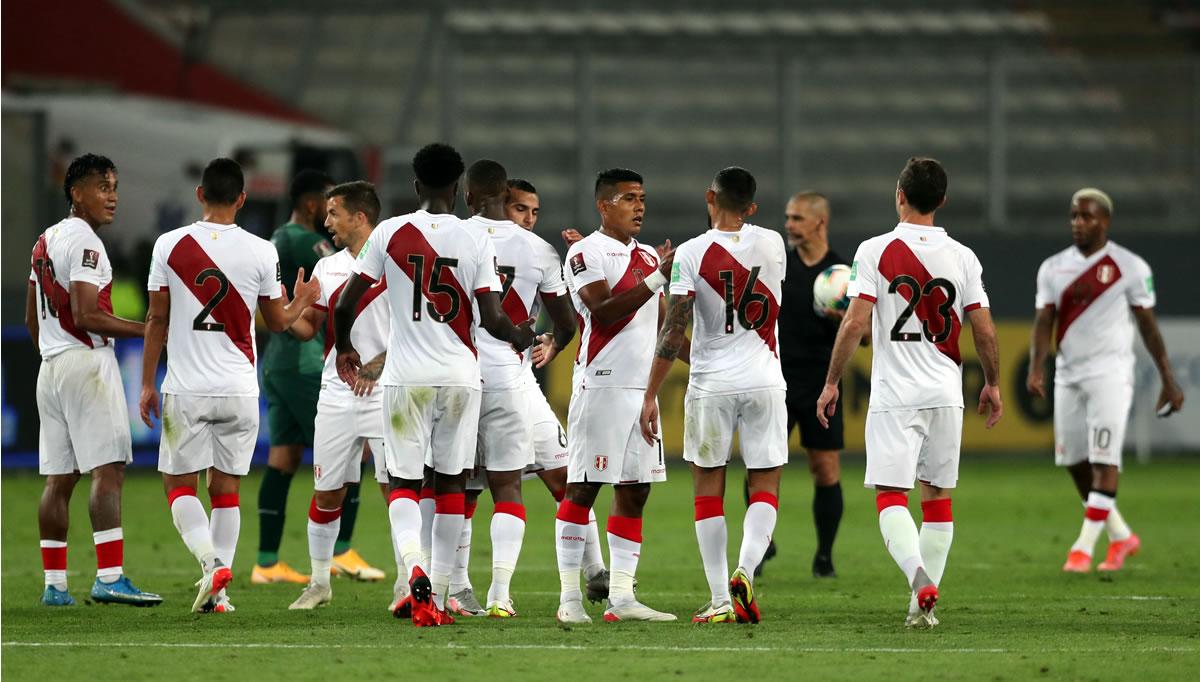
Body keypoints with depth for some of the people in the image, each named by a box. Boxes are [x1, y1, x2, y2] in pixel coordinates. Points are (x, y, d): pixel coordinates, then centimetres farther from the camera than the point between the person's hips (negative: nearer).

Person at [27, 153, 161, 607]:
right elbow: (86, 316, -19)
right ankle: (109, 577, -19)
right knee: (108, 470, -11)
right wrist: (147, 330, -15)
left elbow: (32, 320, 22)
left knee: (59, 478, 8)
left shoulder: (45, 241, 17)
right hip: (86, 361, -9)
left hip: (50, 365, 9)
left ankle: (54, 584, 8)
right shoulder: (84, 241, -12)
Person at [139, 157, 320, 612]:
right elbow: (276, 322, 9)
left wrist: (147, 383, 10)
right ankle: (217, 594, 8)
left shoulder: (170, 245, -4)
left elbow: (157, 320, 1)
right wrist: (302, 301, 31)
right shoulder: (261, 253, -3)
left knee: (180, 485, 8)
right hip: (240, 391, 1)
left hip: (185, 388, -1)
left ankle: (211, 562, -16)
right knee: (225, 489, 11)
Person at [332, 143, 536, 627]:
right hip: (460, 377, 1)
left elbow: (345, 304, 0)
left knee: (404, 482, 4)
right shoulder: (476, 242, -3)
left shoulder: (390, 233, -2)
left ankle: (414, 565, -24)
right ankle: (438, 597, 12)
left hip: (406, 377, -1)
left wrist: (344, 347, 20)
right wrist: (520, 338, 16)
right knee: (450, 481, 12)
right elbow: (491, 319, -6)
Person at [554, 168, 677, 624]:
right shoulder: (587, 252, -6)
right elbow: (604, 314, -17)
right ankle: (570, 598, -4)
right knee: (582, 488, -5)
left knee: (634, 493, 5)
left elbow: (664, 325, 22)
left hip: (644, 384, 8)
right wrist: (658, 278, -21)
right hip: (601, 384, -8)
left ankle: (621, 595, 7)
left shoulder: (648, 257, 19)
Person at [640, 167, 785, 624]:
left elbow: (673, 332, -11)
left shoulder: (691, 254, -9)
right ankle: (745, 569, -16)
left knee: (708, 489, 8)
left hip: (711, 384, -1)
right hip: (764, 380, 2)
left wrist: (651, 395, -6)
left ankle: (720, 600, 3)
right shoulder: (772, 244, 1)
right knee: (765, 487, 8)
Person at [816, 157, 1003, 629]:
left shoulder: (875, 251, -6)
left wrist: (832, 382, -1)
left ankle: (919, 576, -30)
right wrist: (992, 385, 18)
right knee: (938, 497, 13)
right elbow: (985, 330, 3)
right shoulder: (962, 257, 3)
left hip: (894, 395, -3)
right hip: (946, 394, 3)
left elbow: (855, 324, -10)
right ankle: (923, 603, 12)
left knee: (890, 496, -5)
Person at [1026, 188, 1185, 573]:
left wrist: (1168, 380, 2)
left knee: (1104, 461, -13)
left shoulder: (1129, 267, -3)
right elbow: (1044, 322, 4)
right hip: (1069, 375, 5)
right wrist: (1035, 368, -12)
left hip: (1110, 372, -5)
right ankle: (1121, 537, 22)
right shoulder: (1054, 268, 8)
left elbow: (1148, 326, 1)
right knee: (1075, 462, 6)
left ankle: (1084, 547, -12)